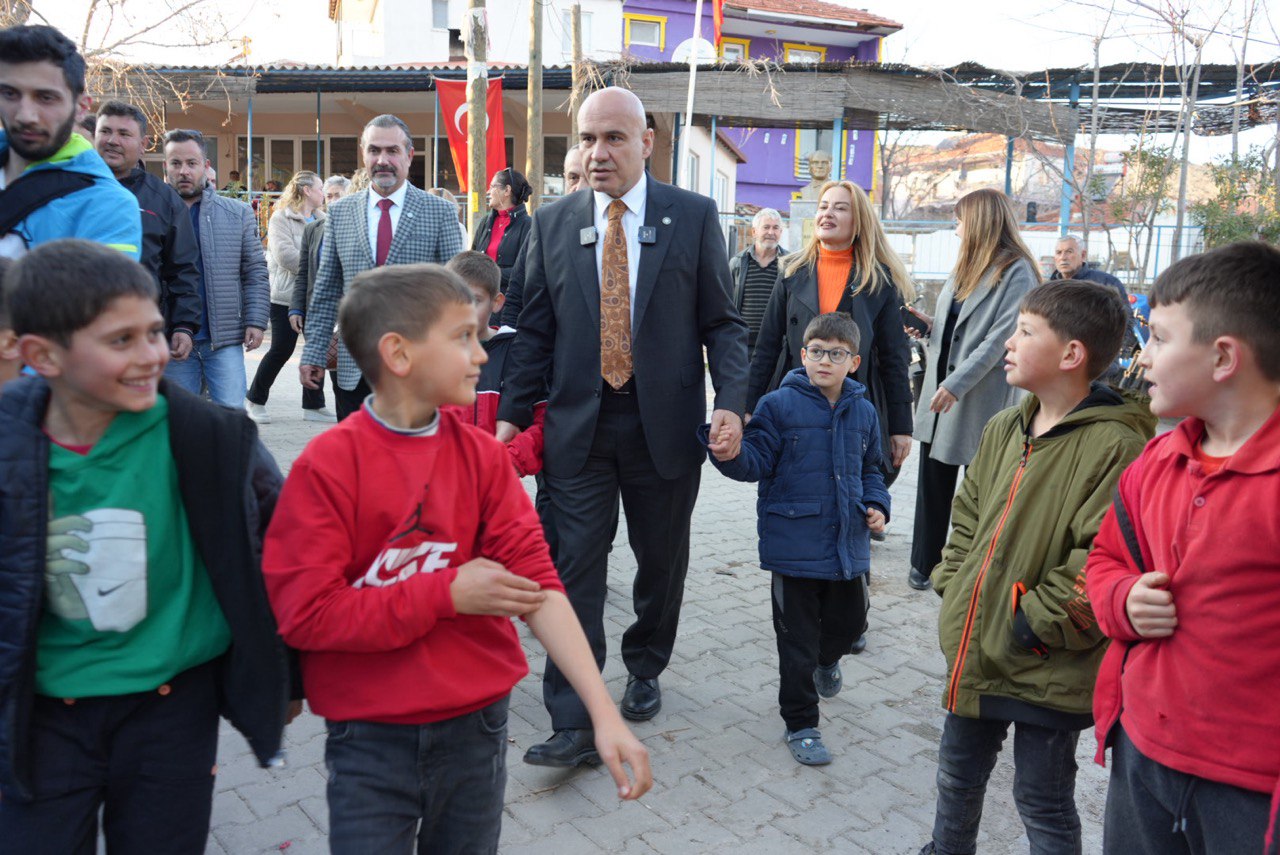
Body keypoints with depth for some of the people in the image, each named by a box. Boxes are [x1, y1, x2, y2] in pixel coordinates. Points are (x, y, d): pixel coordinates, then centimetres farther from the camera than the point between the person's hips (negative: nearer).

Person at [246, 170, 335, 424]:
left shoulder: (321, 220, 12)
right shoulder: (281, 218, -6)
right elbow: (286, 256, -17)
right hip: (287, 295, -6)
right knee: (281, 350, -3)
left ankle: (313, 405, 13)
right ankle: (254, 399, 16)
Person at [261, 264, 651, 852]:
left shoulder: (483, 456, -4)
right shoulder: (327, 465, -14)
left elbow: (537, 582, -8)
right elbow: (304, 611, -16)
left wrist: (604, 713, -15)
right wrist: (448, 593, -18)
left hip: (476, 730, 4)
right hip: (370, 742, -3)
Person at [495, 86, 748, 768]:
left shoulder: (694, 216, 0)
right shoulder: (552, 224, 5)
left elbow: (722, 322, 1)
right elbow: (535, 330, 8)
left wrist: (731, 402, -13)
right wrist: (513, 413, 1)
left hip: (665, 423, 0)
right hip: (578, 426, 1)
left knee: (662, 559, 15)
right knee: (575, 570, -1)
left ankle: (645, 668, 40)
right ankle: (574, 724, 6)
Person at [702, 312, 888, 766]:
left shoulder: (862, 412, 6)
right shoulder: (779, 405, -9)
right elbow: (757, 461, -11)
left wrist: (876, 504, 3)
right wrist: (730, 454, -32)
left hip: (848, 543, 5)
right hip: (795, 546, -5)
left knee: (851, 620, 21)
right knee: (797, 639, 5)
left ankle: (827, 660, 56)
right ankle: (800, 724, 22)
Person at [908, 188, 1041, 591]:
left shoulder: (1017, 273, -11)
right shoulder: (966, 268, 15)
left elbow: (1001, 338, -19)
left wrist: (956, 384, -23)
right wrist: (930, 324, 0)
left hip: (982, 398, -8)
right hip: (943, 391, 8)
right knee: (934, 482, 11)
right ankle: (925, 564, 21)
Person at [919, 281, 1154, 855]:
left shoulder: (1115, 446, -20)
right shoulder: (1004, 429, 5)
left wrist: (1034, 624, -20)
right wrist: (952, 585, 6)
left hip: (1046, 673, -7)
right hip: (973, 651, 7)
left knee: (1043, 803, 13)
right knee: (957, 777, 25)